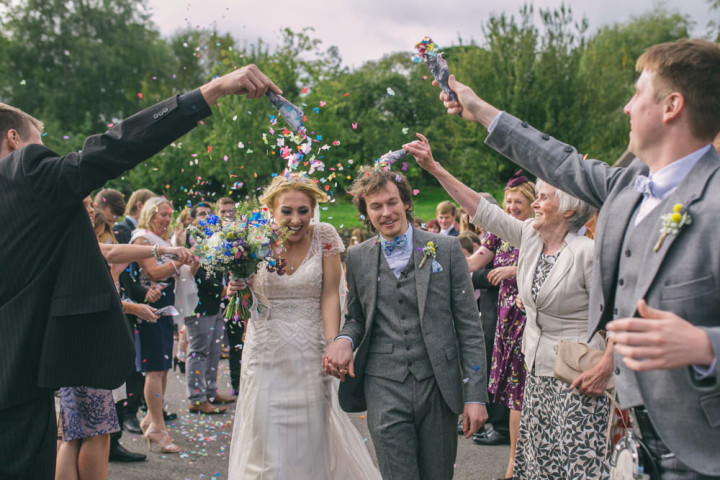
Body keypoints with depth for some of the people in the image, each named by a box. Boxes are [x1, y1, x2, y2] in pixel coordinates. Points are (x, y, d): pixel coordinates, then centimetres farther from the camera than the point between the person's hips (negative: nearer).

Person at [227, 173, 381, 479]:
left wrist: (333, 347, -16)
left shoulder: (324, 236, -3)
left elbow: (330, 295, -7)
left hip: (310, 352, -1)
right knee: (266, 437, 3)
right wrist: (234, 290, -15)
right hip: (265, 351, 1)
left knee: (313, 437, 3)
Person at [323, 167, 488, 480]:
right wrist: (344, 340, -6)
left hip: (438, 387, 0)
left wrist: (475, 394, -4)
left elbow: (469, 325, 1)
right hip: (384, 388, 1)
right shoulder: (357, 258, 7)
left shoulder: (446, 249, 1)